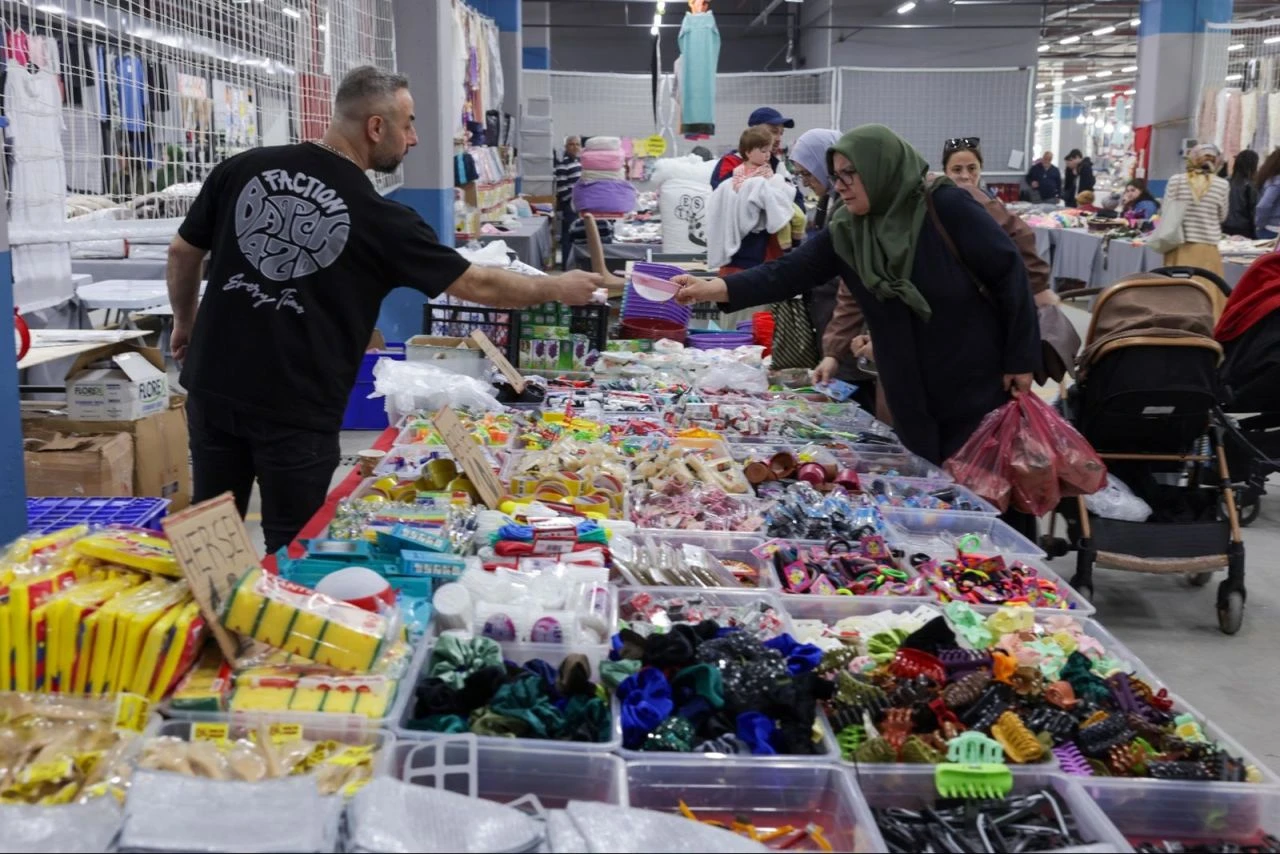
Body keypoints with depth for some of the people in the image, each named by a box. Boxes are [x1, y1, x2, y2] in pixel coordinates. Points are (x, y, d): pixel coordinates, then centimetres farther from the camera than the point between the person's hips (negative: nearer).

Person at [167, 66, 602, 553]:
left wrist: (185, 321, 25)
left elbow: (183, 251, 8)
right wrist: (557, 288, 10)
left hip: (213, 387, 5)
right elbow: (476, 285, -4)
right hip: (296, 410, -4)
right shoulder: (379, 218, -11)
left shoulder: (244, 169, -1)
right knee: (291, 550, 10)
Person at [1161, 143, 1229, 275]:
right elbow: (1222, 216, 11)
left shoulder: (1176, 180, -2)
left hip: (1180, 246, 1)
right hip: (1207, 248, 0)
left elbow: (1166, 213, 1)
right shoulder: (1222, 184, -1)